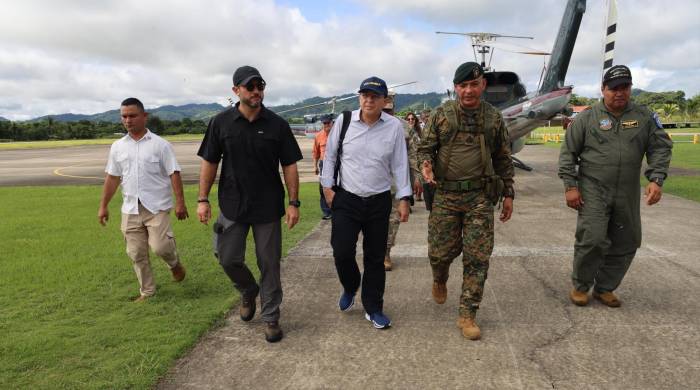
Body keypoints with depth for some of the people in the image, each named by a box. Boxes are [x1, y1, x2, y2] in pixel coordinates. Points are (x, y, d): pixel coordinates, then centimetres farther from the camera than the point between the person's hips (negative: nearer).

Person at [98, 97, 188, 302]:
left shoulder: (160, 144, -4)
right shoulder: (117, 147, 9)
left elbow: (174, 174, -7)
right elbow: (112, 178, 13)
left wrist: (180, 202, -13)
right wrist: (103, 206, 13)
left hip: (157, 207, -4)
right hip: (130, 209, 4)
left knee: (159, 246, -13)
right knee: (136, 254, 8)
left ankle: (175, 263, 22)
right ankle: (146, 291, 24)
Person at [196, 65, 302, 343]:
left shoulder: (277, 124, -3)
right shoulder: (221, 122, -1)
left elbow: (289, 165, -2)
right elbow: (209, 162, 3)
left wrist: (294, 203, -7)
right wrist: (203, 199, -2)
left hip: (268, 207, -1)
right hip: (232, 206, 1)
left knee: (269, 264, 5)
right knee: (228, 258, 6)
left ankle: (271, 317, 22)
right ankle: (248, 292, 37)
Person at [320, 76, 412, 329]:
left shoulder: (394, 127, -3)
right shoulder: (344, 121, -3)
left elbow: (400, 164, 2)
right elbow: (330, 155, 6)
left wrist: (404, 198, 0)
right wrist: (328, 186, 4)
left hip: (379, 202, 1)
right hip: (346, 199, 0)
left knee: (375, 257, 8)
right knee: (342, 252, -6)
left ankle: (373, 309, 25)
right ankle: (350, 288, 28)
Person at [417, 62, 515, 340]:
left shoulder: (494, 118, 8)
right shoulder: (441, 114, 4)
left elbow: (503, 159, 14)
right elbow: (425, 147, 6)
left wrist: (508, 194, 11)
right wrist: (426, 165, -16)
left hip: (480, 196, 1)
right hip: (446, 195, -1)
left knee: (477, 259, 0)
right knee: (440, 252, 2)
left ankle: (467, 315, 13)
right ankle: (439, 280, 38)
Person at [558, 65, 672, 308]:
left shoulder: (644, 117, 7)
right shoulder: (587, 118, 0)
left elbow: (660, 148, 5)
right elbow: (568, 153, -1)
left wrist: (656, 179, -10)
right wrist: (570, 186, -7)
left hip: (628, 194, 4)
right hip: (593, 191, -3)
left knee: (626, 243, 8)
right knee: (593, 239, -11)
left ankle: (605, 288, 26)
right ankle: (580, 286, 11)